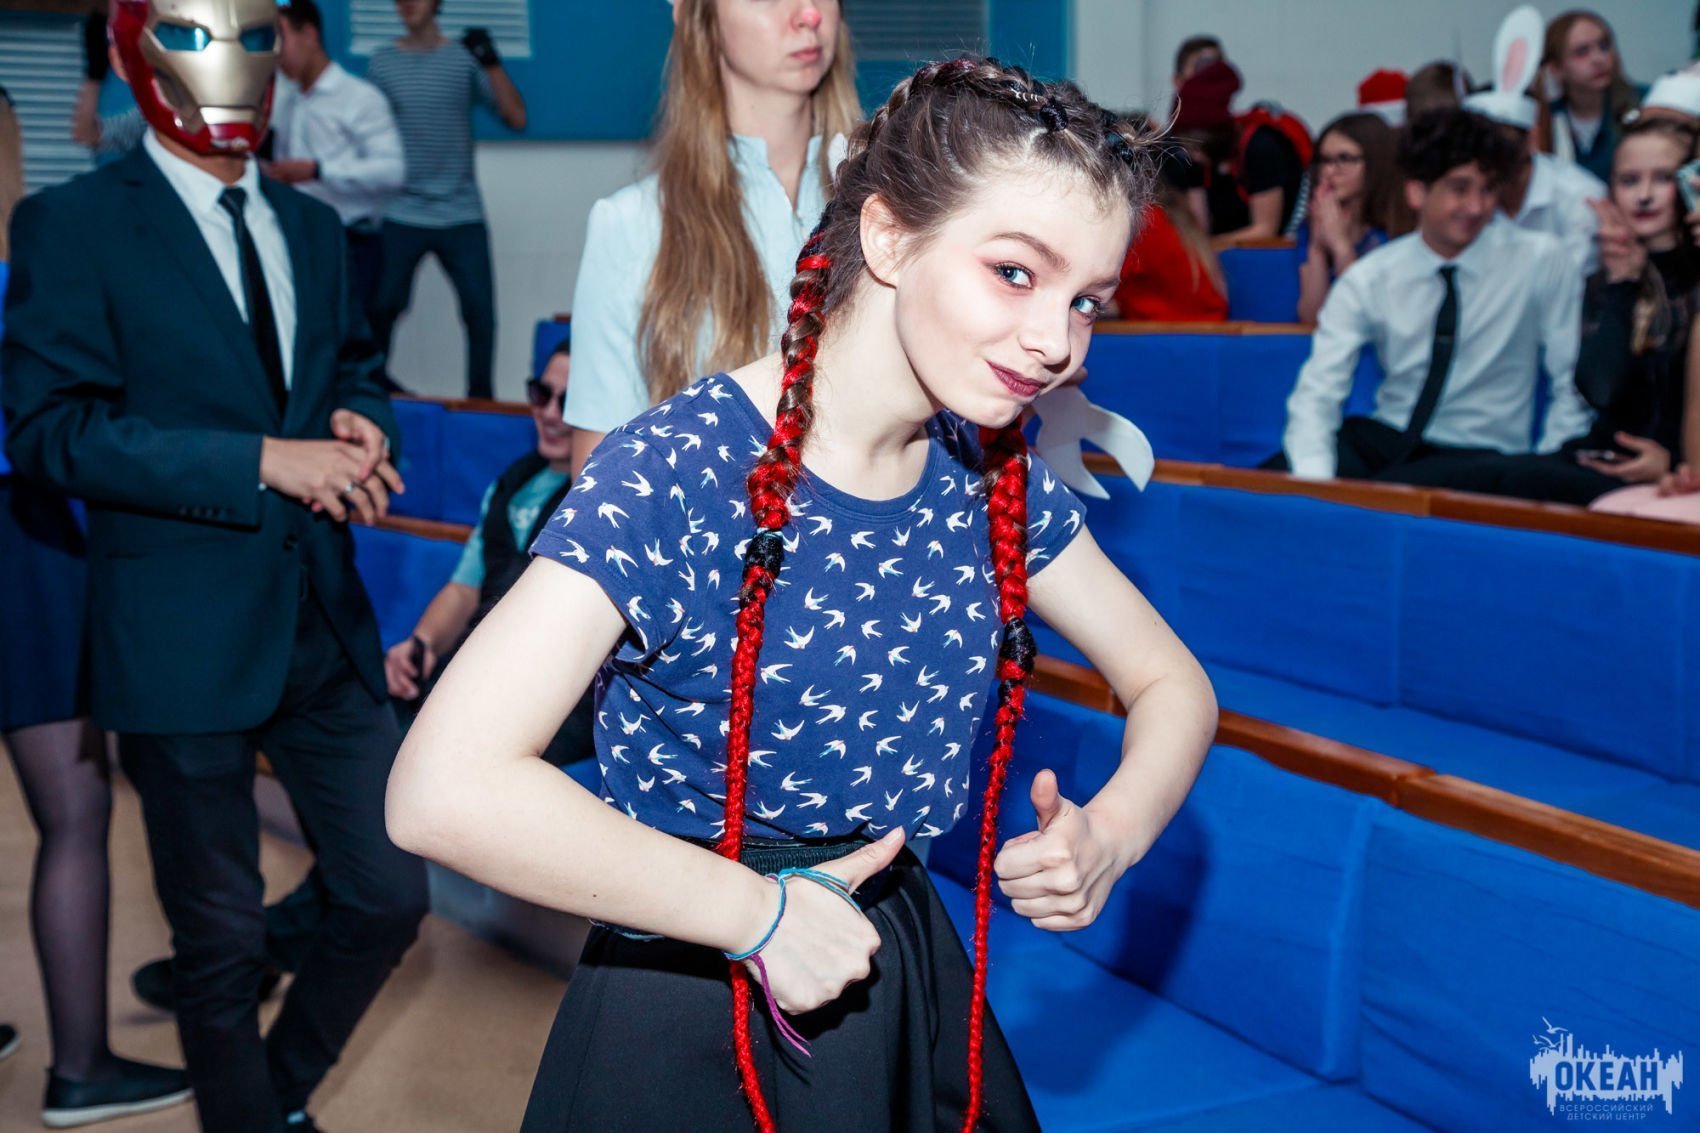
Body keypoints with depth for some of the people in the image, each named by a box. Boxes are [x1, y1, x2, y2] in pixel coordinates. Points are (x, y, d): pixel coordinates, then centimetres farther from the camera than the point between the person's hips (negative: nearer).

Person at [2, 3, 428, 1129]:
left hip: (326, 625, 6)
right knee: (222, 941, 9)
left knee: (391, 897, 11)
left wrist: (361, 424, -2)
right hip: (186, 642, -6)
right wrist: (263, 462, -21)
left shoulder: (312, 227, 13)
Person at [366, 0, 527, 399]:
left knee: (479, 309, -4)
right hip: (402, 214, 1)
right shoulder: (382, 62, 5)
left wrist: (491, 63, -14)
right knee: (382, 306, 2)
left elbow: (516, 118, -4)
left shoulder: (465, 58, 3)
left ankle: (480, 396, 9)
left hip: (461, 214, 0)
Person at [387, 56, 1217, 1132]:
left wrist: (1111, 835, -13)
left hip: (908, 993, 6)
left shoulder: (993, 475, -4)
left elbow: (1172, 682, 8)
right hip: (689, 1027, -6)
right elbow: (445, 788, -32)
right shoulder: (684, 472, -23)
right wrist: (761, 912, -23)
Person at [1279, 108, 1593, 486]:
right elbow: (1315, 396, -10)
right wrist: (1316, 485, -28)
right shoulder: (1367, 279, -3)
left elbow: (1574, 388, -2)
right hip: (1385, 439, 2)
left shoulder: (1541, 261, -6)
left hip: (1480, 457, -2)